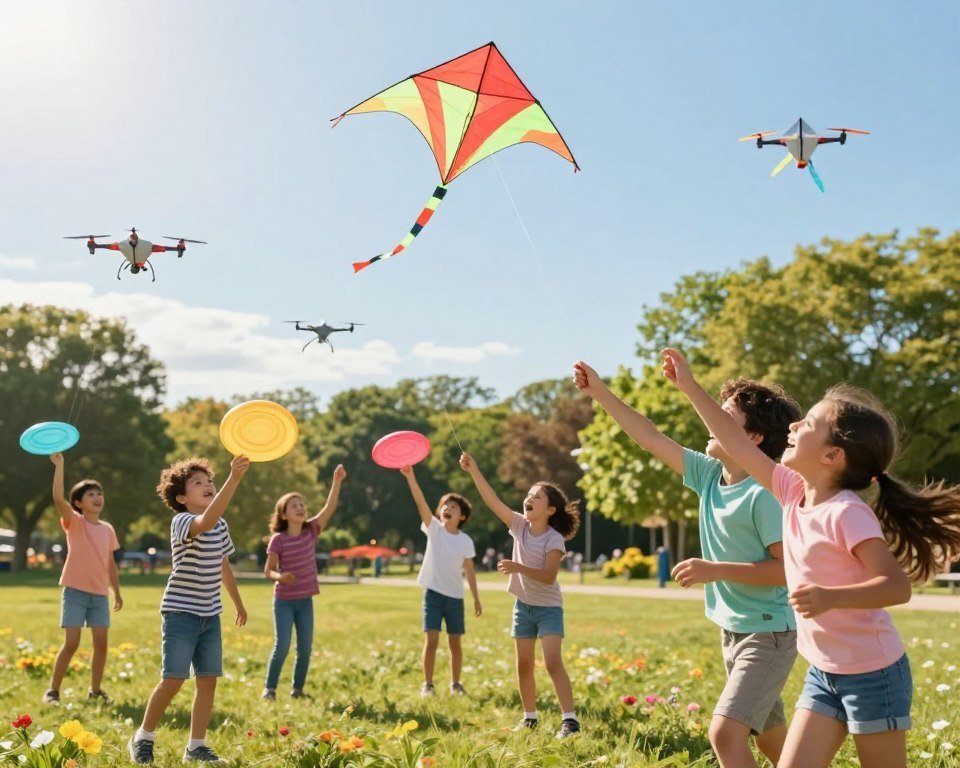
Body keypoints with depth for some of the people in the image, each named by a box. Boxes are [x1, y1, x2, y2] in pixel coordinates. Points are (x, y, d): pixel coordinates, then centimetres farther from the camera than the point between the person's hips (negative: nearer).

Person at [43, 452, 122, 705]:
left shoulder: (108, 529, 9)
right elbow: (58, 498, -22)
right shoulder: (74, 522, -5)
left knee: (101, 643, 4)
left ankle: (95, 690, 18)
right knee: (71, 643, -7)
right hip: (75, 591, -4)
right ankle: (53, 690, 6)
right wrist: (59, 465, -31)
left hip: (100, 594, 5)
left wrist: (117, 592, 16)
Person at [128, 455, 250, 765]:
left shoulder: (221, 525, 8)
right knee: (173, 680, -8)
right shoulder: (181, 522, -15)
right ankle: (143, 738, 12)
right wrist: (234, 478, -47)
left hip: (210, 614, 7)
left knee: (208, 679, 3)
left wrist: (238, 603, 28)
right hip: (180, 612, -7)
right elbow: (205, 522, -39)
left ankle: (196, 746, 13)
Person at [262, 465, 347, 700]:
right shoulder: (278, 539, -11)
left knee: (305, 648, 5)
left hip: (305, 600, 4)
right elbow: (268, 571, -7)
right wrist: (280, 577, -29)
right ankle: (269, 688, 8)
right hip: (283, 600, -4)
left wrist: (337, 481, -25)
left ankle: (298, 689, 18)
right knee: (282, 646, -7)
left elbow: (330, 507, -13)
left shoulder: (311, 530, -2)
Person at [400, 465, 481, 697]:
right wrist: (410, 476, -32)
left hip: (455, 597, 2)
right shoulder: (433, 528, -4)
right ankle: (427, 684, 3)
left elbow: (469, 571, 9)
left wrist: (476, 599, 9)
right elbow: (421, 502, -18)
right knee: (431, 641, -8)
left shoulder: (466, 541, 1)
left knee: (455, 643, 8)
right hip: (433, 593, -2)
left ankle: (455, 683, 23)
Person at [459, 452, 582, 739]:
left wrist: (519, 568, -36)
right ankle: (530, 717, 22)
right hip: (523, 605, 5)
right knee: (524, 665, 10)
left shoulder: (554, 539, -17)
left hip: (548, 608, -5)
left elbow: (548, 577, -25)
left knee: (553, 663, -16)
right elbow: (492, 500, -10)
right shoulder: (520, 526, -4)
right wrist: (473, 470, -17)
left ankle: (569, 719, -16)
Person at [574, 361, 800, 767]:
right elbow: (651, 438, 6)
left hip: (768, 635, -8)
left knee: (725, 733, -19)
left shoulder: (765, 494, -20)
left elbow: (789, 568, -22)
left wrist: (716, 570, -25)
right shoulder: (709, 475, 1)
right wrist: (600, 392, 3)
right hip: (732, 632, 8)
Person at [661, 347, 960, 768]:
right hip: (822, 673, 7)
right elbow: (739, 445, 7)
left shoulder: (846, 513, -22)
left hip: (872, 674, -7)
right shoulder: (794, 491, 0)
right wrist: (690, 387, 9)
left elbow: (897, 585, -26)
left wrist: (831, 598, -42)